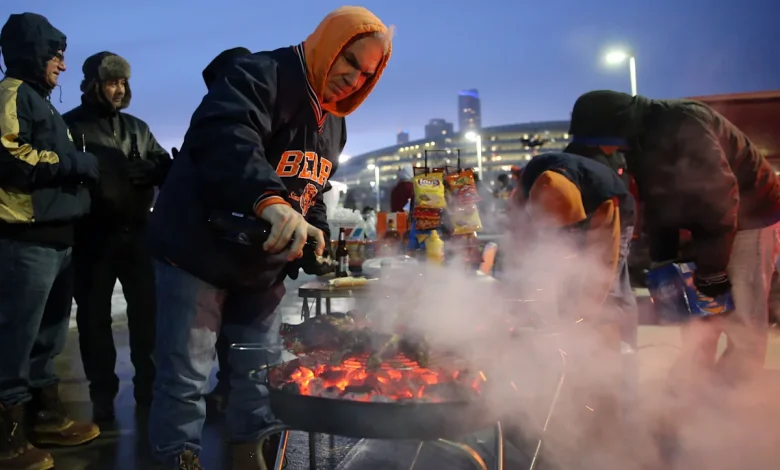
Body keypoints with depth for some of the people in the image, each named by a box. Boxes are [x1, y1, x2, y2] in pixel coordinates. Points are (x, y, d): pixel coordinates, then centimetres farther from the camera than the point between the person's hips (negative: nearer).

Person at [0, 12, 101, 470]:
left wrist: (83, 168, 13)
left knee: (48, 338, 16)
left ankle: (46, 415, 28)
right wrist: (78, 163, -12)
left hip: (55, 239, 10)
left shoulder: (41, 103, 25)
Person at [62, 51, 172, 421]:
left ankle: (149, 387, 23)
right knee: (94, 318, 5)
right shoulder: (71, 125, 2)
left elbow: (165, 166, 10)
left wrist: (153, 169, -11)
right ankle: (102, 396, 18)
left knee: (147, 312, 8)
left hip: (137, 233, 4)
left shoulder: (137, 128, 15)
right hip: (92, 237, -3)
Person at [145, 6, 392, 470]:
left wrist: (315, 231, 3)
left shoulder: (333, 123, 11)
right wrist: (270, 200, -54)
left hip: (263, 267, 8)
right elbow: (222, 138, -38)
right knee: (185, 376, 0)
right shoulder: (259, 75, -17)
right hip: (199, 253, -7)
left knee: (262, 371, 16)